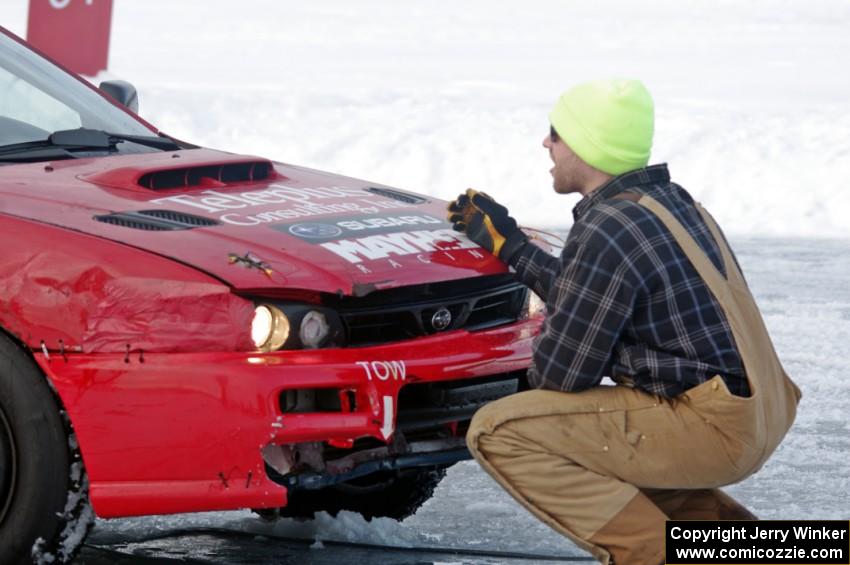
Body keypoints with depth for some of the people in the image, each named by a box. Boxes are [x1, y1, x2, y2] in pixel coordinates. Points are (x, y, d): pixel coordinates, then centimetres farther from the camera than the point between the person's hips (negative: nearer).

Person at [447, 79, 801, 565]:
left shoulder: (608, 229, -16)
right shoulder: (669, 201, 13)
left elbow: (562, 370, -13)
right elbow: (585, 298, 25)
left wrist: (531, 378, 10)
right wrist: (506, 243, 30)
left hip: (710, 427, -10)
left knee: (499, 431, -10)